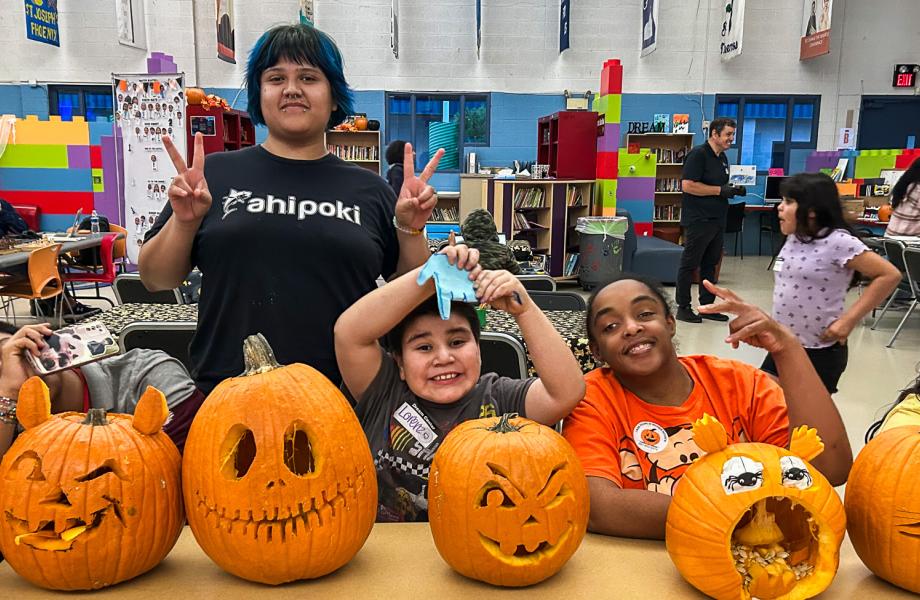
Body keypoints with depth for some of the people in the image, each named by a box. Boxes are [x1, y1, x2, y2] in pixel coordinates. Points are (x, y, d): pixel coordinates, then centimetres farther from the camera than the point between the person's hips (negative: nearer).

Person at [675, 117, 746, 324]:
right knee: (689, 264, 0)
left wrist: (735, 190, 4)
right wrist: (720, 190, -19)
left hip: (717, 220, 9)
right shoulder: (698, 154, -12)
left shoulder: (722, 157, 15)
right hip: (698, 220, -9)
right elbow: (687, 185, -21)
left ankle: (707, 306, 21)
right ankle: (683, 307, 7)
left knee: (710, 264, 13)